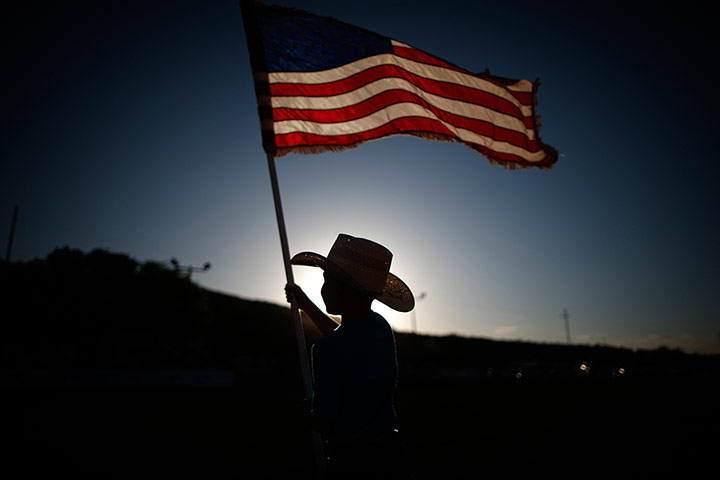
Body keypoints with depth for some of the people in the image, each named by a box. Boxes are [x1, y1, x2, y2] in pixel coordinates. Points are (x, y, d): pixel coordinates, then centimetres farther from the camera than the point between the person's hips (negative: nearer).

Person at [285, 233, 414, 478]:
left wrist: (309, 413, 8)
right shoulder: (381, 326, -1)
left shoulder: (328, 348, -25)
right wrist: (306, 304, 33)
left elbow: (323, 422, -17)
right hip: (390, 453, 8)